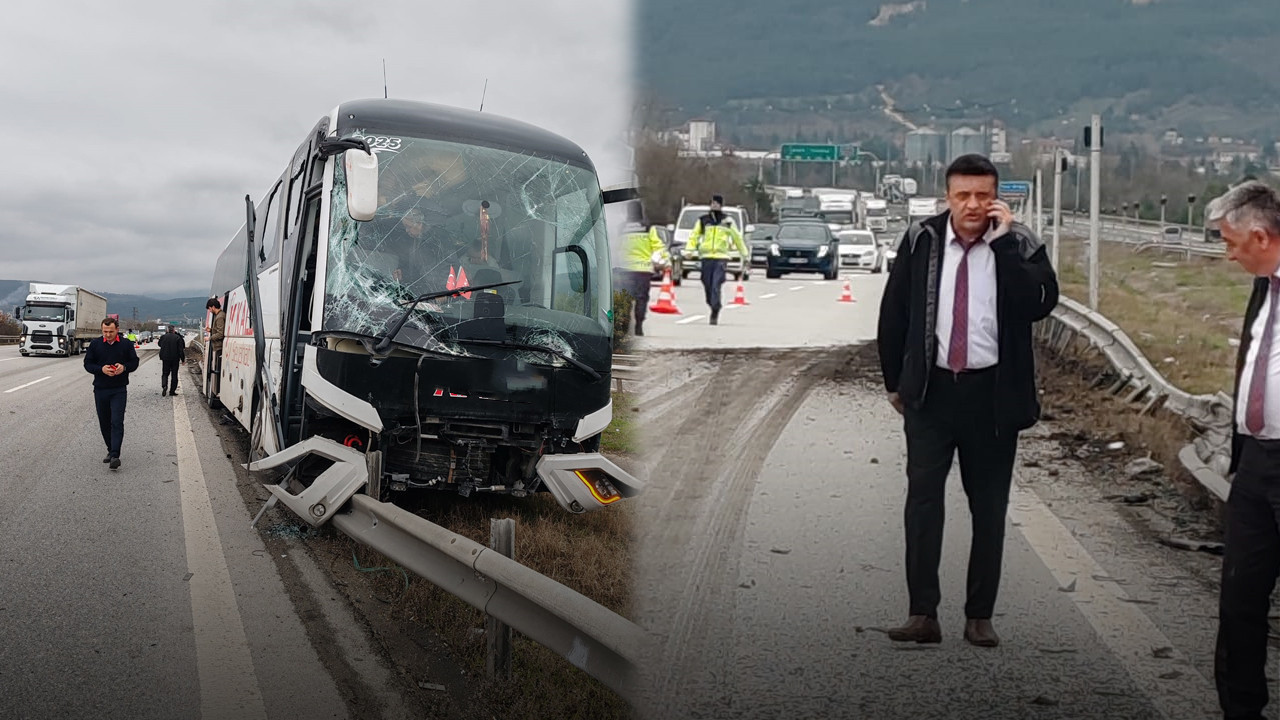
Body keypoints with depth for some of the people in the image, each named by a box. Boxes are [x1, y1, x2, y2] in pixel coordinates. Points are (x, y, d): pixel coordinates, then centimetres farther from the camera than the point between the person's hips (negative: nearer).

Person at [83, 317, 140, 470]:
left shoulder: (126, 344, 1)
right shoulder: (95, 344, 3)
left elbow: (134, 362, 7)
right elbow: (88, 364, 4)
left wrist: (124, 367, -14)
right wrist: (101, 369, -15)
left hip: (119, 390, -2)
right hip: (100, 390, 3)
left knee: (117, 422, -12)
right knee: (104, 423, 10)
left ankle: (115, 455, -17)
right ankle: (110, 450, 27)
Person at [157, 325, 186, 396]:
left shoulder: (163, 337, -2)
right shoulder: (178, 338, -8)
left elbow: (159, 344, 18)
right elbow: (181, 349, -8)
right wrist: (183, 359, -2)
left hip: (165, 359, 1)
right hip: (175, 359, -1)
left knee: (165, 374, 10)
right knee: (174, 375, 7)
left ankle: (164, 386, -16)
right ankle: (172, 391, 6)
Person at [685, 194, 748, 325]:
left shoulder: (727, 221, 9)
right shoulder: (703, 220, 11)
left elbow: (737, 237, 19)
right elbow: (694, 236, 8)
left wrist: (745, 253, 23)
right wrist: (690, 249, -9)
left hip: (721, 257, -2)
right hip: (706, 257, 2)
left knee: (716, 285, -15)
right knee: (707, 285, 4)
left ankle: (715, 313, -14)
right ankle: (714, 308, 24)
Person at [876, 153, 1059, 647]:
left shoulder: (1019, 245, -3)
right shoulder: (922, 241, 1)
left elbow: (1041, 303, -21)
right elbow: (893, 312, 9)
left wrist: (1003, 243, -21)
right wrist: (895, 380, 11)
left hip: (992, 393, 0)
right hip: (931, 388, 1)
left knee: (989, 508, 7)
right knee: (922, 499, -6)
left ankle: (980, 617, 17)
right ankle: (923, 614, -2)